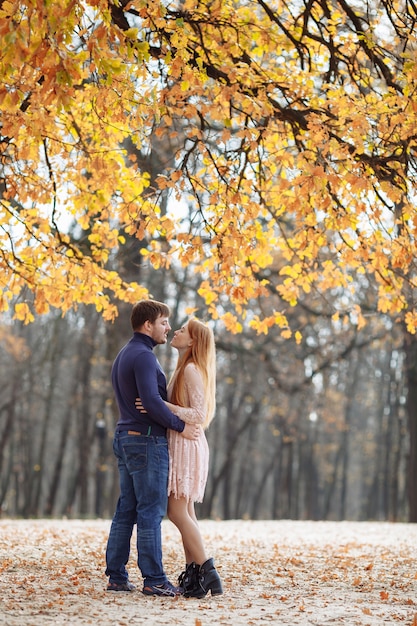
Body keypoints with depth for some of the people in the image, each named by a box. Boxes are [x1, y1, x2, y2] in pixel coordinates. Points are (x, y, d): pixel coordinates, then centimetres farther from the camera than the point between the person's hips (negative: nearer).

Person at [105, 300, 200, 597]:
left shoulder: (124, 355, 18)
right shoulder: (143, 356, -14)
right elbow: (152, 401, -24)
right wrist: (181, 427, -15)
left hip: (126, 438, 10)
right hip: (147, 441, -10)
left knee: (126, 510, 10)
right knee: (151, 511, -6)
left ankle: (117, 576, 11)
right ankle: (154, 580, -4)